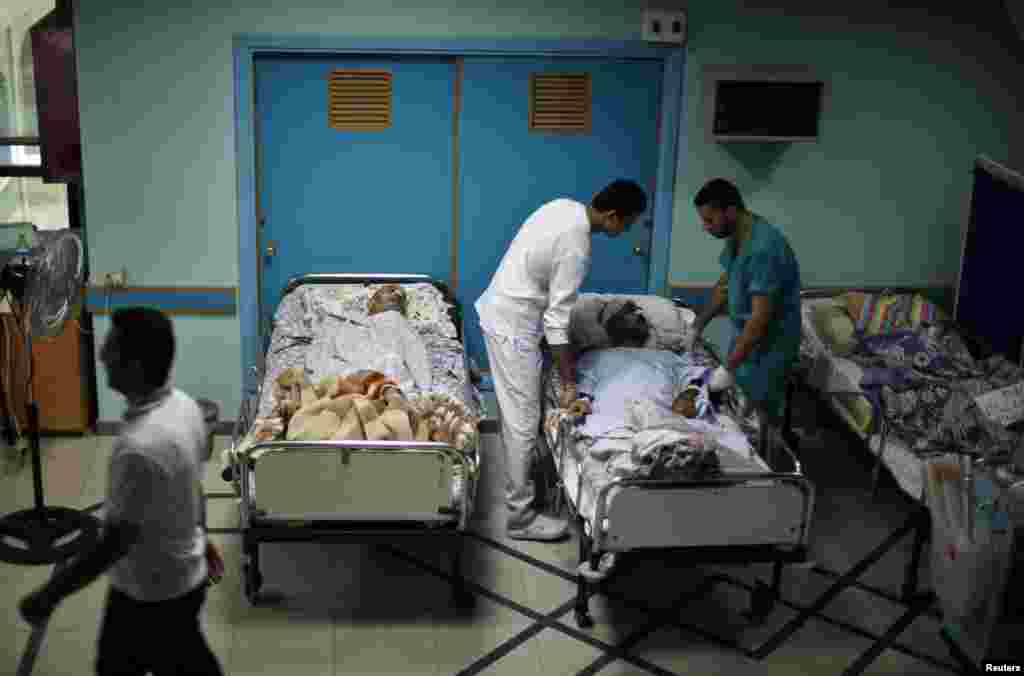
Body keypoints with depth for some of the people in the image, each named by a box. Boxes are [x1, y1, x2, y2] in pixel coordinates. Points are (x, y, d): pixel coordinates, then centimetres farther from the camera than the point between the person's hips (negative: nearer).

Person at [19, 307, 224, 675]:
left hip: (152, 594, -8)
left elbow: (115, 543, -27)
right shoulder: (185, 406, -7)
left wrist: (48, 596, -16)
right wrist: (202, 540, 23)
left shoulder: (140, 447, -35)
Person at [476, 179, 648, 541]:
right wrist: (569, 383, -18)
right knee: (524, 421, -4)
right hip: (513, 323, -10)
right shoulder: (576, 248, -26)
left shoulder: (564, 206, 1)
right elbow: (557, 321, -24)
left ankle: (517, 477, 39)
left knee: (516, 411, 22)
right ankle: (521, 517, 3)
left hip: (500, 308, 10)